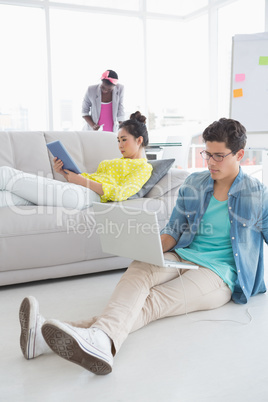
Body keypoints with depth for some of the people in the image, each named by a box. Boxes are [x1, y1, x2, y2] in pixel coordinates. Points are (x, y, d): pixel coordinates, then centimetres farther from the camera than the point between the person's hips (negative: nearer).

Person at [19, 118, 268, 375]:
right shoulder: (193, 184, 13)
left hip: (219, 271, -3)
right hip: (183, 255, 3)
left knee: (151, 303, -32)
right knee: (139, 268, -33)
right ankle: (101, 341, -58)